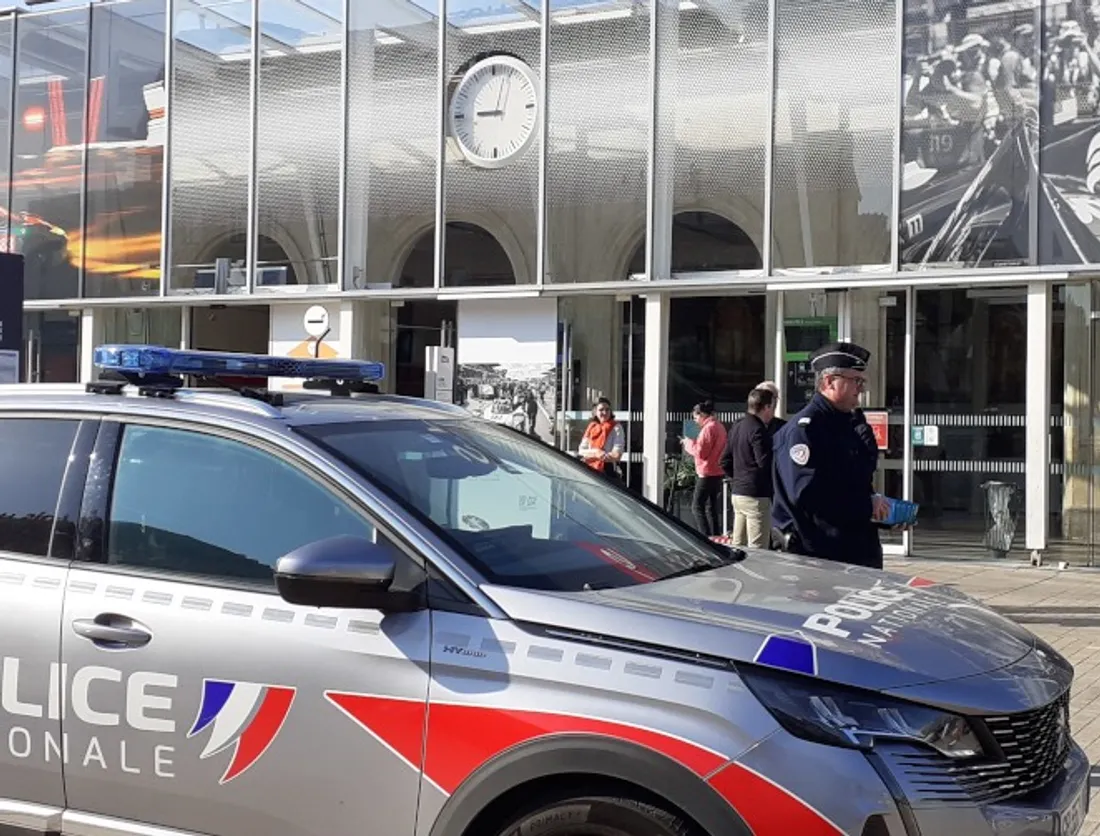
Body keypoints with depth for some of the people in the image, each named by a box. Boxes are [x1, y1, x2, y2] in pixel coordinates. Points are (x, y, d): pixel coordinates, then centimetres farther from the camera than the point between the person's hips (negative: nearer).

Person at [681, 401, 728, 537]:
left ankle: (707, 536, -15)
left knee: (697, 507, -7)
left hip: (707, 473, -10)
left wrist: (688, 443, -3)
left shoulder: (708, 428, -16)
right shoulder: (719, 426, 14)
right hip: (718, 473, 10)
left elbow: (700, 452, -18)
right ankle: (716, 536, 13)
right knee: (712, 508, 13)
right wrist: (692, 442, 13)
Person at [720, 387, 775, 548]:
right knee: (756, 549, -7)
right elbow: (765, 462, -21)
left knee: (738, 545, 13)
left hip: (737, 492, 9)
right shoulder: (758, 430, -14)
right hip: (756, 495, -9)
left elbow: (725, 462, 17)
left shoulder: (736, 427, 14)